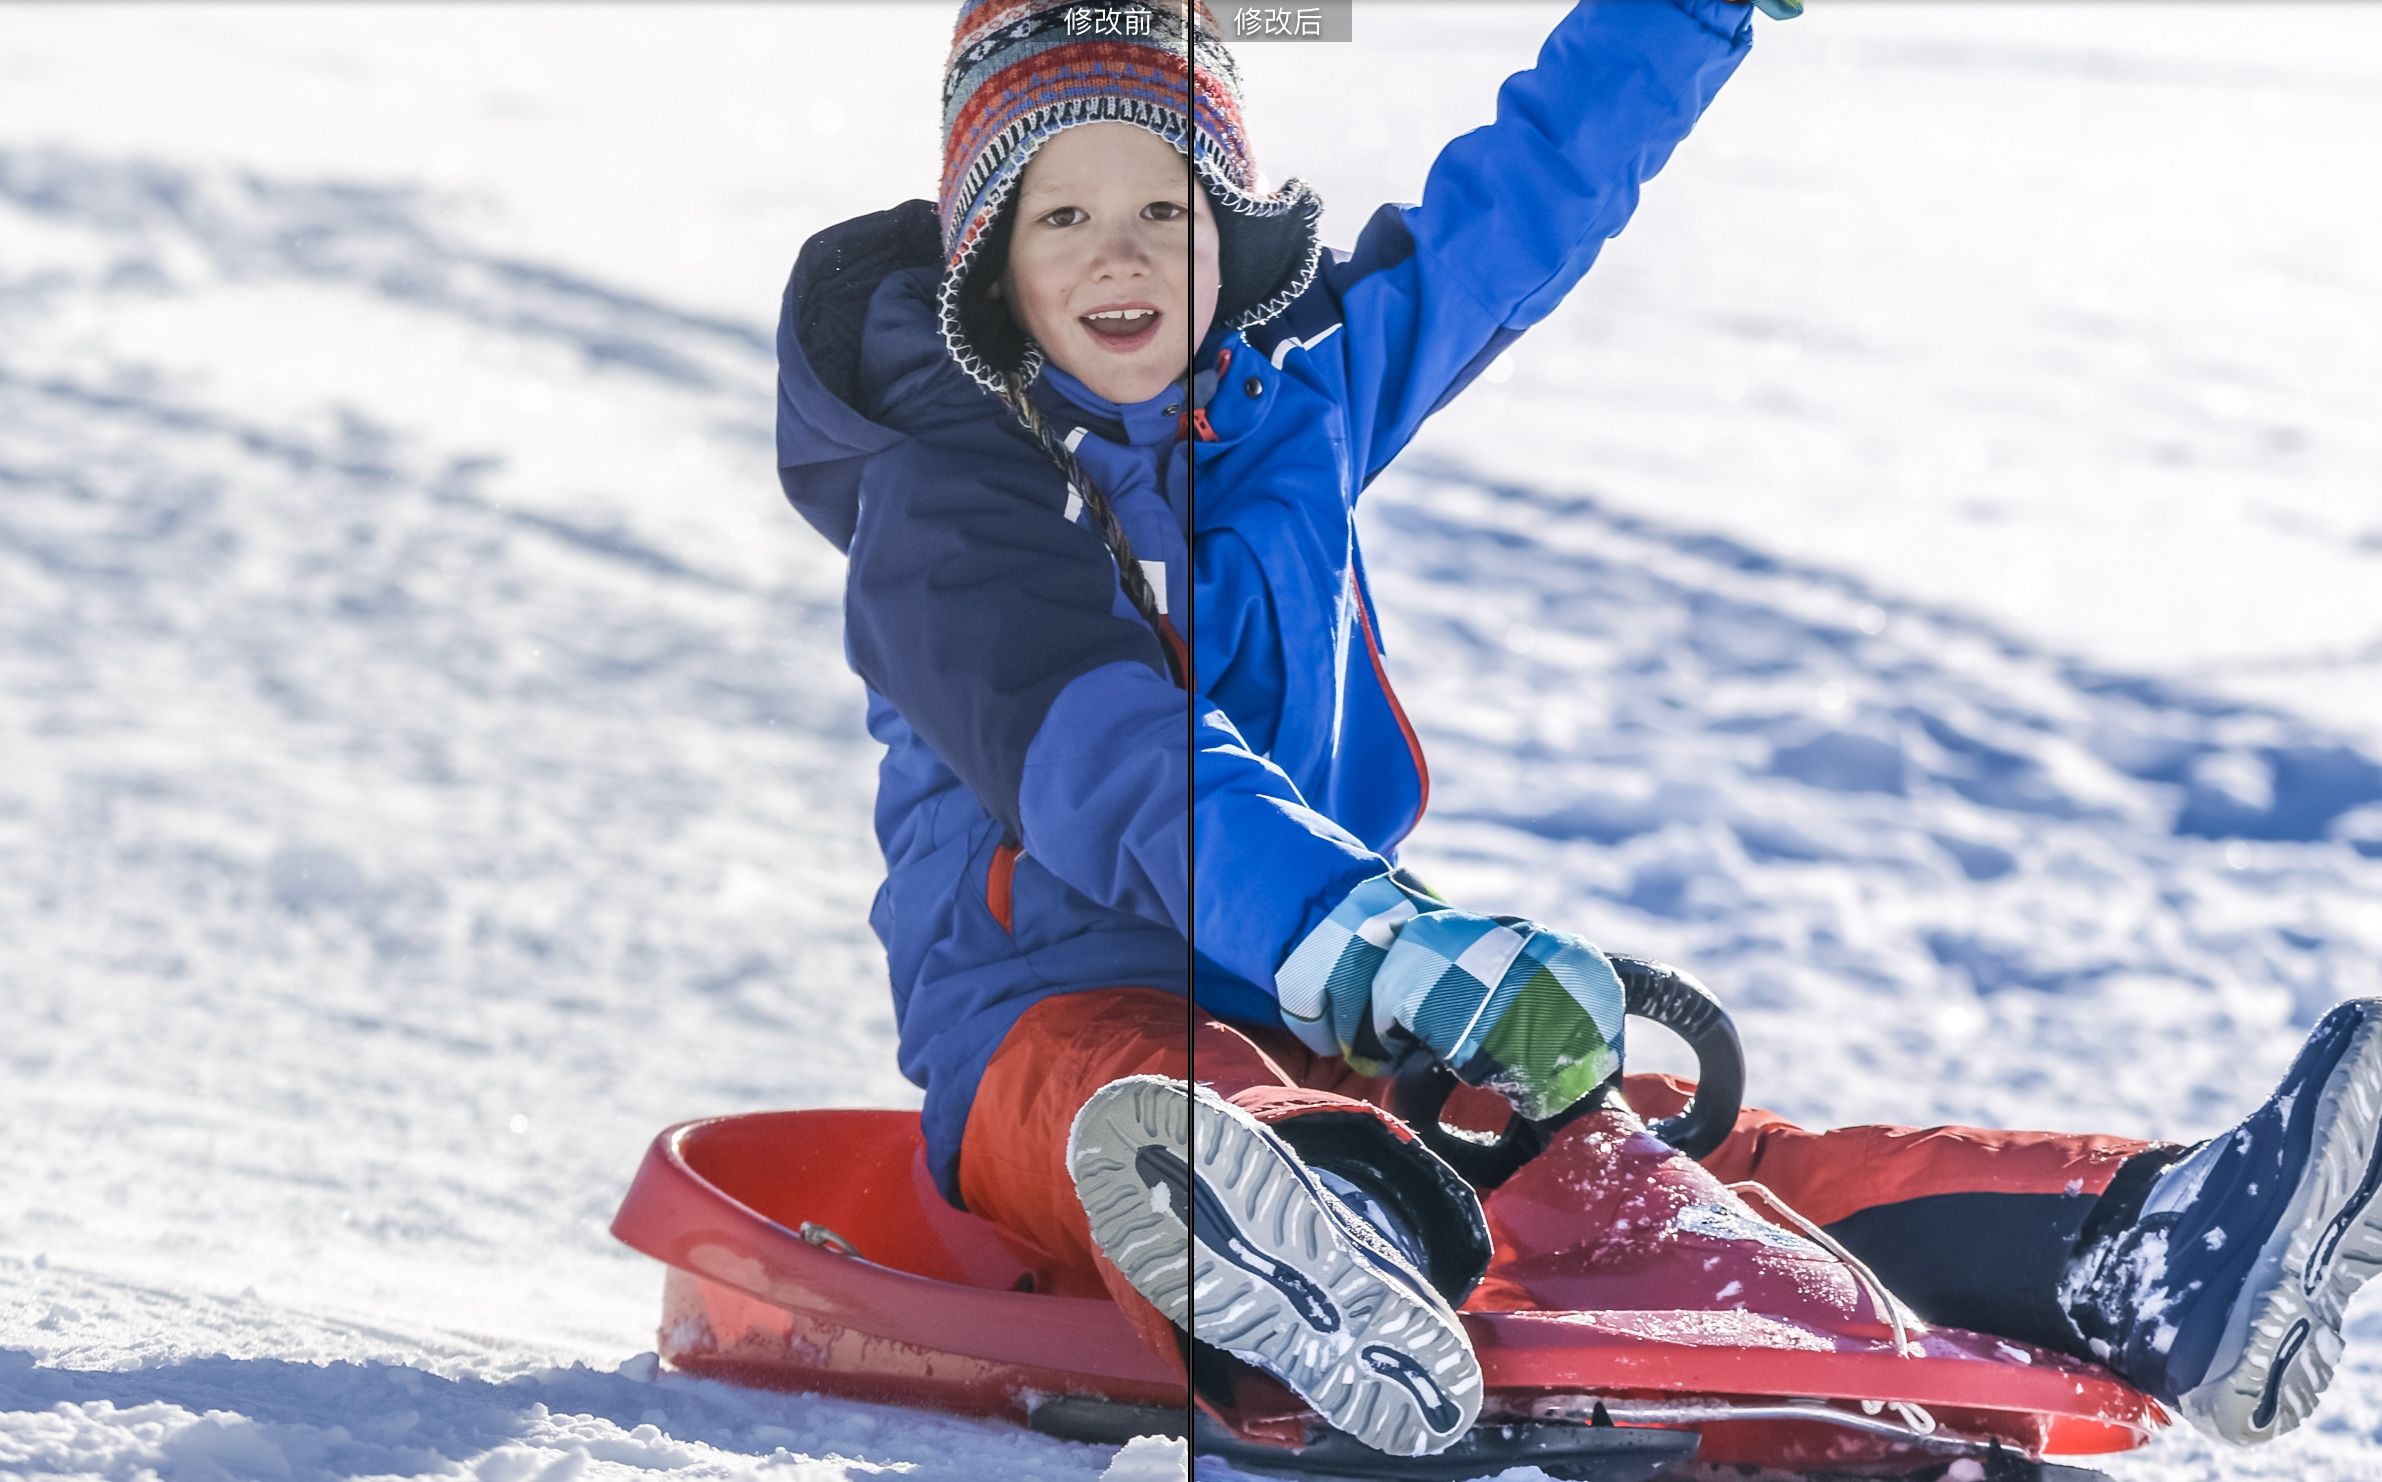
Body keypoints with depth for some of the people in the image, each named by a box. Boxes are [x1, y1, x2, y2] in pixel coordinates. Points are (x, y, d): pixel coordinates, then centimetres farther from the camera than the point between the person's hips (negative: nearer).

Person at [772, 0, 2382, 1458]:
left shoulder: (1297, 387, 10)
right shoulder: (939, 510, -10)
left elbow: (1531, 194, 22)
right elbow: (1114, 776, -27)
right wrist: (1397, 952, -42)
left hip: (1312, 1022, 5)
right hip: (1054, 1024, -5)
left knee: (1696, 1153, -18)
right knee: (1169, 1120, -42)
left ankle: (2146, 1256, -41)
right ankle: (1315, 1271, -77)